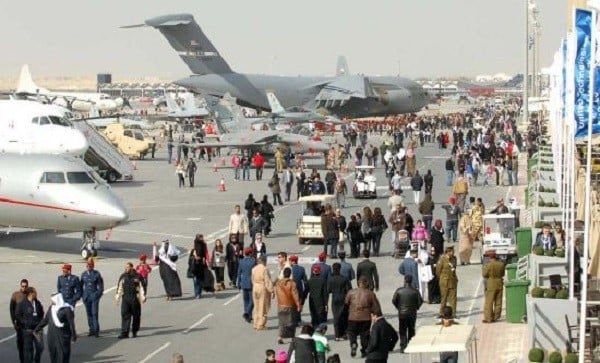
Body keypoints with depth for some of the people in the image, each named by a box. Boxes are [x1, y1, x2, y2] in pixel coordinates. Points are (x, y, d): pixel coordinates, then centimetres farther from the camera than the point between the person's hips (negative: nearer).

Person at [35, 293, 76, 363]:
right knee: (53, 353, 10)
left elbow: (71, 323, -12)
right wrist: (37, 329, 25)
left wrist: (73, 336, -13)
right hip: (52, 336, 7)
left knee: (62, 355, -5)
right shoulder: (52, 308, 10)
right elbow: (45, 320, 21)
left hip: (63, 336, -7)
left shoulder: (66, 309, -11)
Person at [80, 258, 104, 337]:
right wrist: (82, 295, 6)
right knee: (89, 314, 5)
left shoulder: (97, 274, 0)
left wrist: (99, 293, -4)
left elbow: (100, 285, 3)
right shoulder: (84, 274, 9)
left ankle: (96, 330, -7)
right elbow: (81, 285, 14)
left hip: (94, 295, -3)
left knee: (94, 313, -9)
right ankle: (91, 330, 11)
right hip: (86, 296, 3)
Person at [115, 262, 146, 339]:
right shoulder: (123, 276, 8)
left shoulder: (137, 276, -1)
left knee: (136, 316, 6)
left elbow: (141, 287, 1)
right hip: (125, 299, 2)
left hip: (135, 299, -2)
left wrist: (143, 297, -5)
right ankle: (124, 333, -11)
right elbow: (119, 287, 13)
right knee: (125, 315, -8)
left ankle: (134, 332, 21)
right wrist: (117, 297, 10)